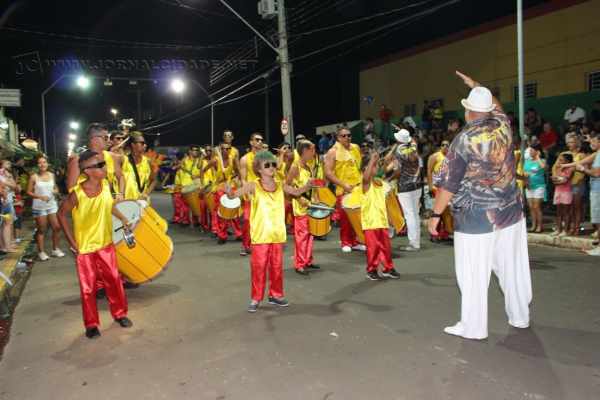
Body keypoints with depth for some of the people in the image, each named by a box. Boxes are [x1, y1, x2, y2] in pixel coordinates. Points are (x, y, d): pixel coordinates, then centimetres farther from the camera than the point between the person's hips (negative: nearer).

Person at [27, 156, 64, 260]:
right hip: (39, 207, -4)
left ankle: (55, 249, 19)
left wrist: (55, 191, -5)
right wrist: (40, 196, -19)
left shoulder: (51, 175, 5)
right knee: (41, 230, 3)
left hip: (52, 205, 4)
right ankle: (41, 252, 14)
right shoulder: (34, 177, -8)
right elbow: (28, 192, -6)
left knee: (57, 227, 3)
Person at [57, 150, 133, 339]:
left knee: (114, 281, 12)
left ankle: (120, 313, 31)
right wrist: (73, 243, -9)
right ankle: (91, 324, 23)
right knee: (88, 288, 7)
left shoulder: (106, 185, -9)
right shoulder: (77, 194, -23)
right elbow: (61, 214, -9)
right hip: (84, 248, -4)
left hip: (106, 244, 4)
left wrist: (122, 218, 5)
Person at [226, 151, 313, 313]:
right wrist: (229, 192, -40)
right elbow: (233, 195, -17)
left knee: (277, 267, 13)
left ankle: (276, 295, 28)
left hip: (277, 235, 4)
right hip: (260, 236, -4)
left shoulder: (281, 186, 5)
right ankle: (256, 298, 16)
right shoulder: (253, 186, -8)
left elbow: (297, 192, 19)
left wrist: (308, 185, 1)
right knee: (258, 267, 2)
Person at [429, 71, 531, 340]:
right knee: (513, 269, 17)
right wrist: (475, 86, 37)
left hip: (476, 217, -6)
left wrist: (436, 214, -3)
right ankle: (520, 317, 32)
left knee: (473, 275, 3)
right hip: (510, 212, 6)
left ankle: (473, 327, 12)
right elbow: (496, 106, 27)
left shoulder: (464, 139, -12)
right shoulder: (503, 126, 1)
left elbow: (449, 183, -12)